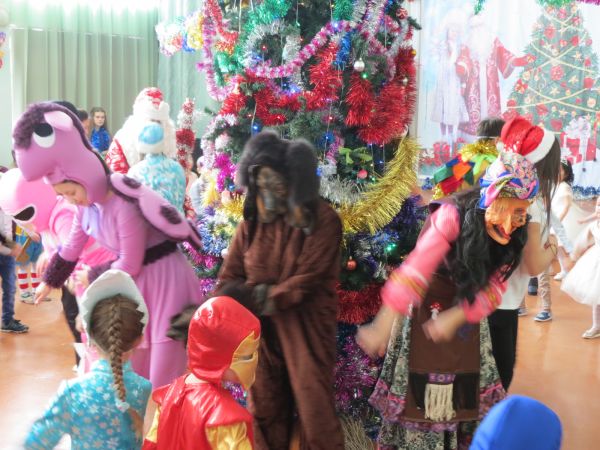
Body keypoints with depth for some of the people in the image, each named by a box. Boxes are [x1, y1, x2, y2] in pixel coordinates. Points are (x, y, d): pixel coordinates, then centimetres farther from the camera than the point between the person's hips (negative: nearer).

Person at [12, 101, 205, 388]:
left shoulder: (124, 205, -28)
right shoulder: (86, 205, -3)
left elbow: (129, 266, -22)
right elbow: (72, 247, 14)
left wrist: (92, 277, -7)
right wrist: (49, 281, 23)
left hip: (163, 277, -8)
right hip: (136, 280, 8)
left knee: (164, 365, -1)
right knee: (130, 362, 16)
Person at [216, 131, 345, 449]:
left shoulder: (322, 220, -11)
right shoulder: (253, 220, 2)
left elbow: (307, 280, -15)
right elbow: (230, 276, 1)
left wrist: (261, 301, -21)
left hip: (306, 329, -4)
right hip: (261, 330, 4)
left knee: (314, 411, 3)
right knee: (265, 409, 13)